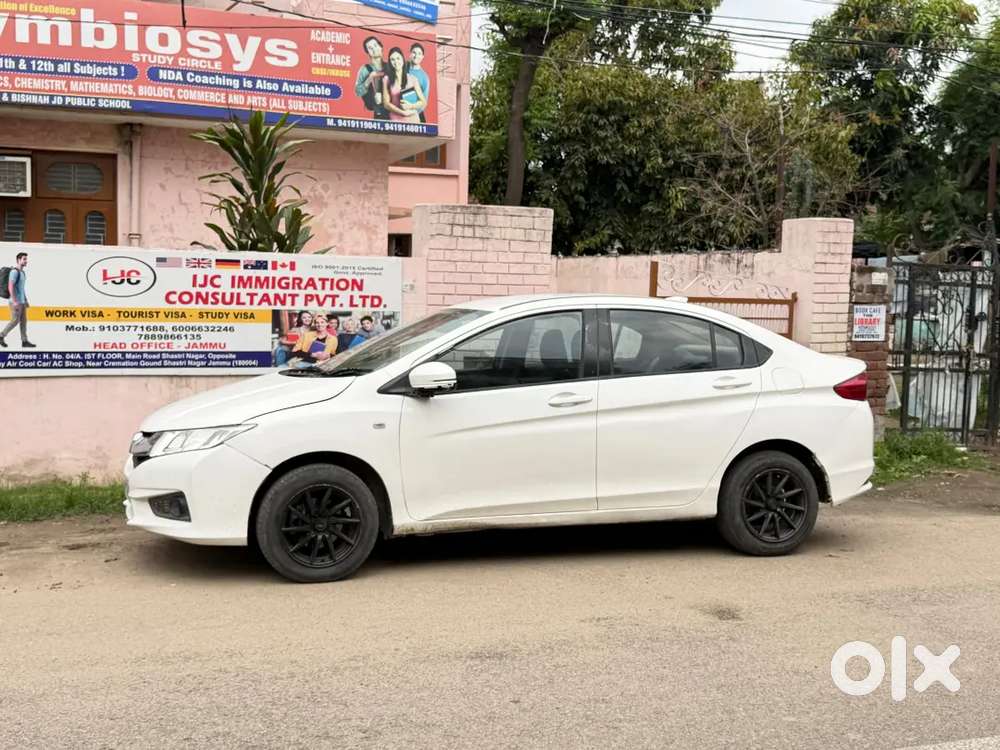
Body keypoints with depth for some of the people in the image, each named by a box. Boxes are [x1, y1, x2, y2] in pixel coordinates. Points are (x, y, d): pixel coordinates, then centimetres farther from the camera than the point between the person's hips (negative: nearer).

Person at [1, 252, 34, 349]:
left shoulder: (22, 272, 14)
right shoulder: (14, 271, -16)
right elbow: (10, 287, -23)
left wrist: (26, 300, 19)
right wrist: (14, 301, -27)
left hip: (22, 301, 9)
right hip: (16, 301, -9)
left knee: (24, 321, 6)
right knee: (15, 321, -6)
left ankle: (24, 341, 6)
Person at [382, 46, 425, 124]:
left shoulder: (412, 79, 8)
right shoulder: (386, 79, 7)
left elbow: (423, 102, 9)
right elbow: (386, 103, 2)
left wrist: (411, 106, -10)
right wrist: (403, 112, -9)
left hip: (413, 119, 1)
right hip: (395, 120, -1)